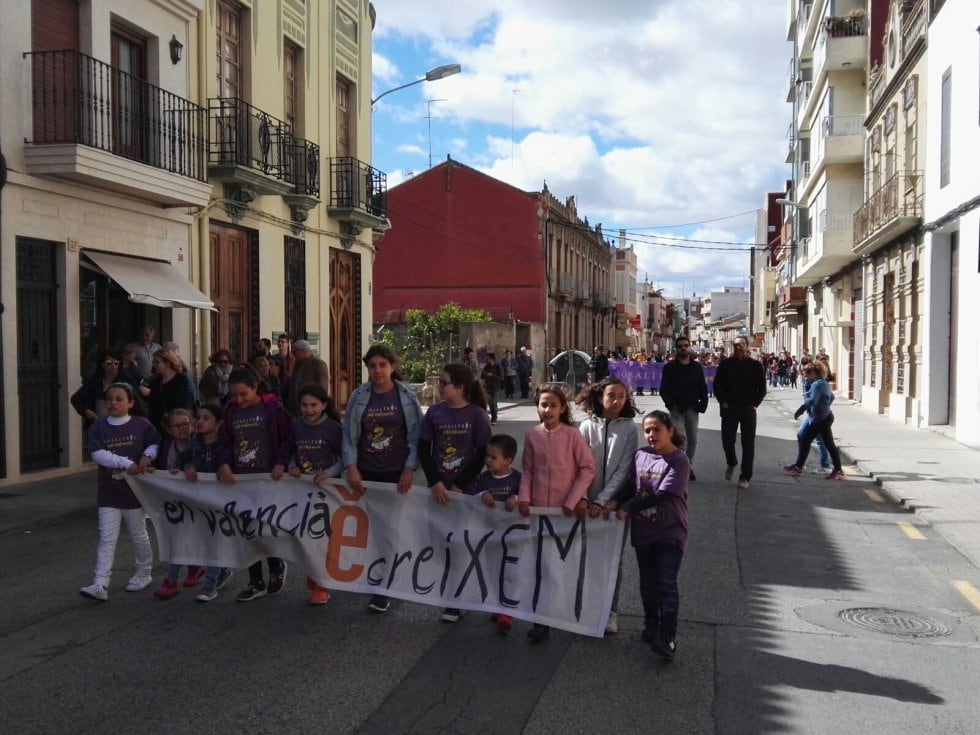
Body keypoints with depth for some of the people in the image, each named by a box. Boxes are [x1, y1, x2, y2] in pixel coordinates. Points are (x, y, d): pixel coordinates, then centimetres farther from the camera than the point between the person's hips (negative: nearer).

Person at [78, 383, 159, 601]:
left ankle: (144, 573, 32)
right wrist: (126, 463, -22)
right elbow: (97, 454, -13)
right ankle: (99, 585, -5)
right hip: (109, 494, 1)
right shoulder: (98, 427, -2)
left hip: (135, 491, -1)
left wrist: (147, 455, -14)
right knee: (106, 539, -3)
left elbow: (155, 443, 7)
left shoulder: (141, 425, -4)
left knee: (139, 536, 13)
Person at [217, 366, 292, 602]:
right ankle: (256, 582, 19)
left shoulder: (272, 407, -9)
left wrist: (280, 463, -18)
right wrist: (224, 463, -9)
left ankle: (277, 566, 29)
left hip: (267, 478, -5)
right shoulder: (231, 411, 5)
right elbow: (227, 442, 8)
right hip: (240, 480, 5)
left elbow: (286, 439, -7)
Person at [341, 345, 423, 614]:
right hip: (365, 473, 2)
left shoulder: (407, 395, -4)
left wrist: (410, 468, -10)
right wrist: (350, 467, -7)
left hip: (397, 473, -2)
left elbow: (416, 435, -3)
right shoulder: (358, 396, 0)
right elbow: (349, 434, 2)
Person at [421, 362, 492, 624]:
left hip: (465, 488, -3)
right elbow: (423, 450, 1)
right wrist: (435, 482, -10)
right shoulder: (434, 413, 0)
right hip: (438, 488, 3)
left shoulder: (476, 415, -7)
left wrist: (459, 485, -10)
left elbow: (482, 455, -7)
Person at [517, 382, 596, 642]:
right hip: (537, 509, 2)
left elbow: (588, 468, -6)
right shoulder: (532, 436, 0)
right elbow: (527, 470, 8)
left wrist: (573, 501, -9)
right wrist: (524, 496, -5)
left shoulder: (572, 435, -8)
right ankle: (541, 621, 10)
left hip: (566, 510, -2)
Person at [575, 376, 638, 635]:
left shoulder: (629, 430, -6)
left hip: (614, 504, -1)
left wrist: (602, 501, -15)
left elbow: (623, 471, -9)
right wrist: (582, 497, -16)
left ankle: (611, 610, 19)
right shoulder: (587, 427, -4)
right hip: (588, 504, 1)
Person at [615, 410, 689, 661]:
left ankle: (668, 639, -11)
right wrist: (619, 505, -15)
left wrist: (627, 508, -16)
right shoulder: (640, 456, 2)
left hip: (670, 532, -5)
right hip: (643, 530, 5)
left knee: (666, 583, -10)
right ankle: (651, 625, 32)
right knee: (648, 581, 16)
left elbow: (662, 496, -20)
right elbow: (631, 487, 7)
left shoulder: (679, 461, -14)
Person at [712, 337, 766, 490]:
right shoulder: (726, 364, 1)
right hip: (729, 408, 1)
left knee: (748, 444, 0)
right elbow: (717, 384, 6)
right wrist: (722, 402, -2)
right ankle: (731, 463, 32)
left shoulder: (756, 365, 0)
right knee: (727, 440, 2)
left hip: (748, 409, -1)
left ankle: (745, 477, 8)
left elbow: (762, 387, 4)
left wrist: (755, 404, -4)